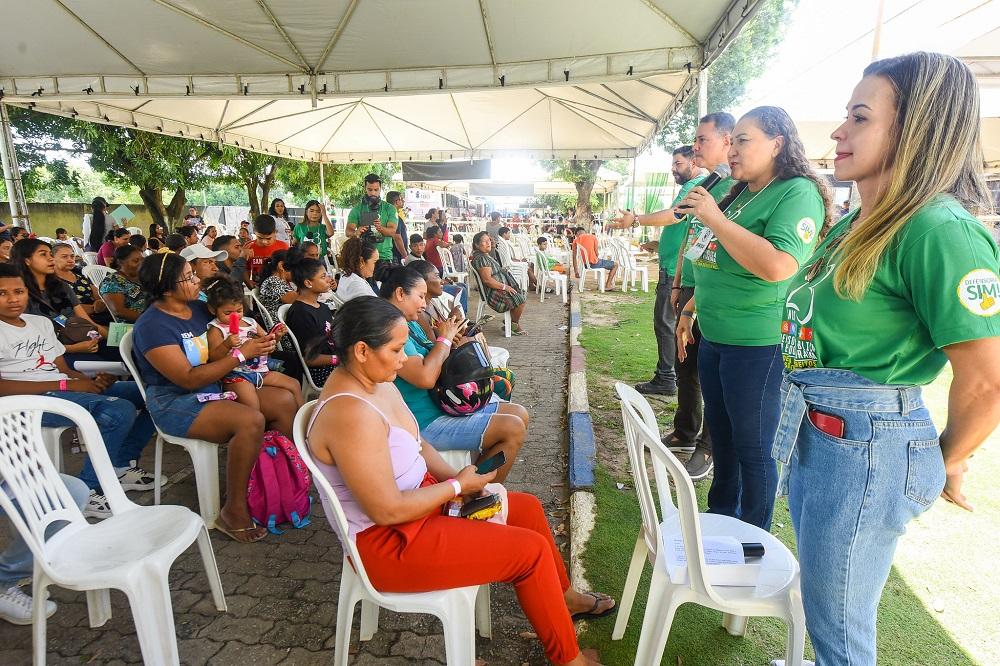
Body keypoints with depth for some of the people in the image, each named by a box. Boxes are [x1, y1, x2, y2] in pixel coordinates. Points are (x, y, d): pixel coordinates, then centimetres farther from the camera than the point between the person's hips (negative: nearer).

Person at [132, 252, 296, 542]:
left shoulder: (198, 307, 7)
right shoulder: (152, 326, -15)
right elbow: (189, 379, -21)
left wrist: (257, 343, -10)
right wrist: (241, 354, -25)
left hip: (215, 387, 8)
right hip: (176, 403, -8)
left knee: (284, 401, -8)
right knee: (250, 420, -31)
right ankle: (234, 512, -18)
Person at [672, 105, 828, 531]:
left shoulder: (798, 193, -14)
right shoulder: (740, 194, 13)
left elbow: (777, 266, -30)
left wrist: (713, 217, -24)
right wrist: (690, 310, 22)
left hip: (757, 344, -9)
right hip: (714, 338, 9)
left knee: (753, 448, 6)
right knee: (721, 435, 21)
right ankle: (720, 517, 40)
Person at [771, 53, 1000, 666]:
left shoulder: (940, 230, -21)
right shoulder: (857, 223, 8)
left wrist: (947, 464, -6)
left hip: (867, 446, -9)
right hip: (809, 431, 9)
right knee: (823, 601, 27)